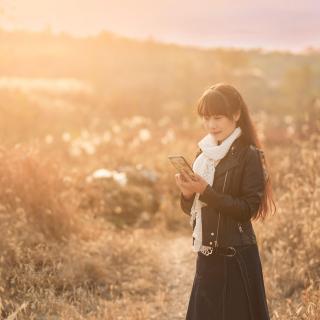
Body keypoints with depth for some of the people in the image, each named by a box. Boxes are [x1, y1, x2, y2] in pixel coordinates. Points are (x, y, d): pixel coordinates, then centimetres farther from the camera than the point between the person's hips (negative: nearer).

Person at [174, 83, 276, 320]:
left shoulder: (249, 156, -9)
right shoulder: (204, 154, 11)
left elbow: (248, 209, -16)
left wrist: (206, 192, -21)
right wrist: (188, 194, -8)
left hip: (236, 258, -6)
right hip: (207, 256, 6)